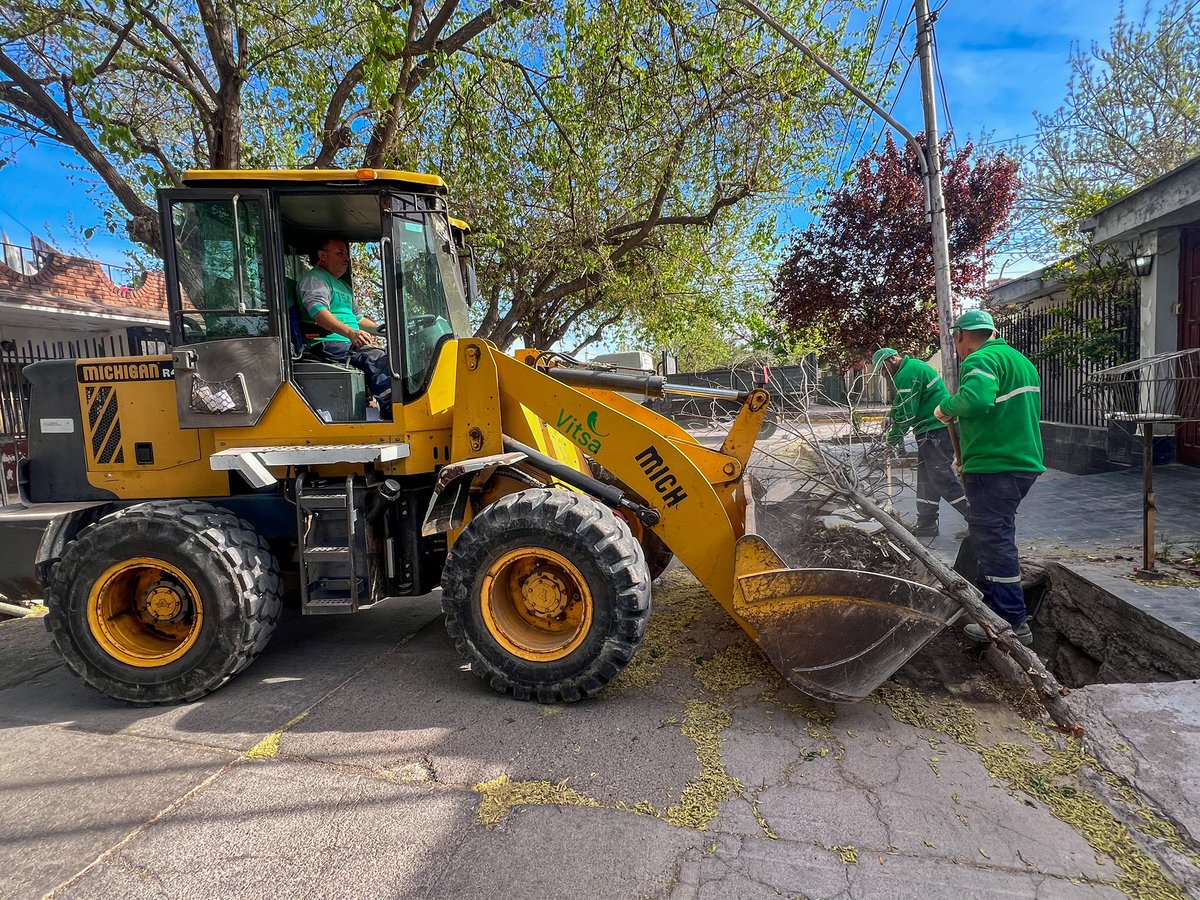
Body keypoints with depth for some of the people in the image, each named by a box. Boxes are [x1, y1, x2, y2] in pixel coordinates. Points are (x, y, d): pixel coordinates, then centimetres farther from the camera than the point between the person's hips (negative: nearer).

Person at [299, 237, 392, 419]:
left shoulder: (343, 285, 31)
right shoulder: (314, 279, -1)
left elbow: (356, 317, 41)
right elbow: (318, 311, -20)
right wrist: (350, 332, -35)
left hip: (350, 343, 10)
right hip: (327, 343, -10)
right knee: (377, 358, -33)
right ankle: (391, 413, -46)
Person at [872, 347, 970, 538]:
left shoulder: (908, 373, -14)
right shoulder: (915, 366, 20)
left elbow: (906, 412, -15)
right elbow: (901, 408, 20)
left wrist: (893, 438, -4)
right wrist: (898, 433, 11)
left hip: (936, 432, -11)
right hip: (935, 430, 11)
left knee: (941, 476, -9)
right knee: (926, 476, 12)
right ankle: (926, 525, 17)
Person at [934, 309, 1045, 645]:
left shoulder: (981, 359, -13)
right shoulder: (1020, 360, 21)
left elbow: (975, 399, -34)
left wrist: (946, 407, -13)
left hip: (994, 467, -10)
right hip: (1024, 463, 10)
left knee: (992, 539, -5)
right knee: (992, 534, 23)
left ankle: (1013, 623, 0)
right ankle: (985, 594, 38)